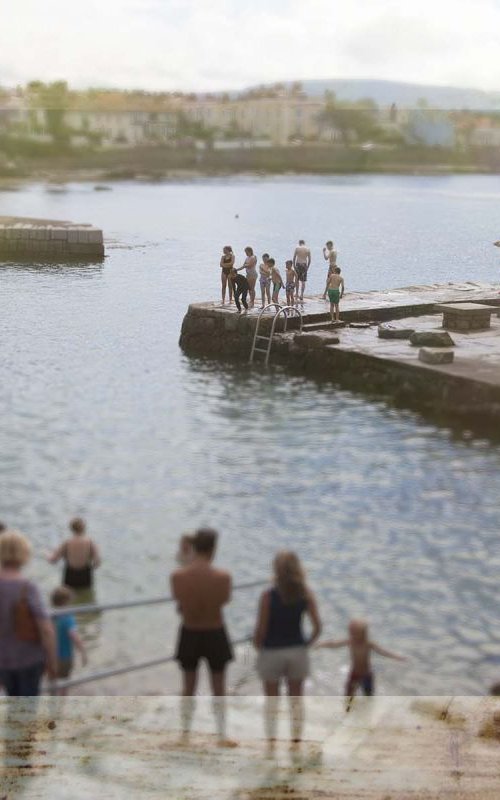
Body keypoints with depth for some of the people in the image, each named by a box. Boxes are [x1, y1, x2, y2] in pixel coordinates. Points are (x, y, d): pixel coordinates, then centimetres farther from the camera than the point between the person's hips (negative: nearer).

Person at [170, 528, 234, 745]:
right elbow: (225, 600, -5)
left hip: (189, 635, 2)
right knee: (218, 688, 14)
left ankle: (185, 731, 27)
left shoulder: (177, 576, -17)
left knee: (189, 686, 19)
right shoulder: (222, 577, -22)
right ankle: (222, 735, 18)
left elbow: (179, 606, -5)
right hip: (215, 635, -2)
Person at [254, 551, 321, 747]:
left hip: (271, 652, -2)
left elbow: (260, 629, -15)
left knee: (271, 697, 12)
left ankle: (271, 738, 11)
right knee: (296, 697, 15)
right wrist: (307, 643, 6)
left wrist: (258, 646, 3)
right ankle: (296, 738, 17)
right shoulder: (306, 595, -7)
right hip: (297, 651, 2)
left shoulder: (268, 596, -16)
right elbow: (317, 626, -9)